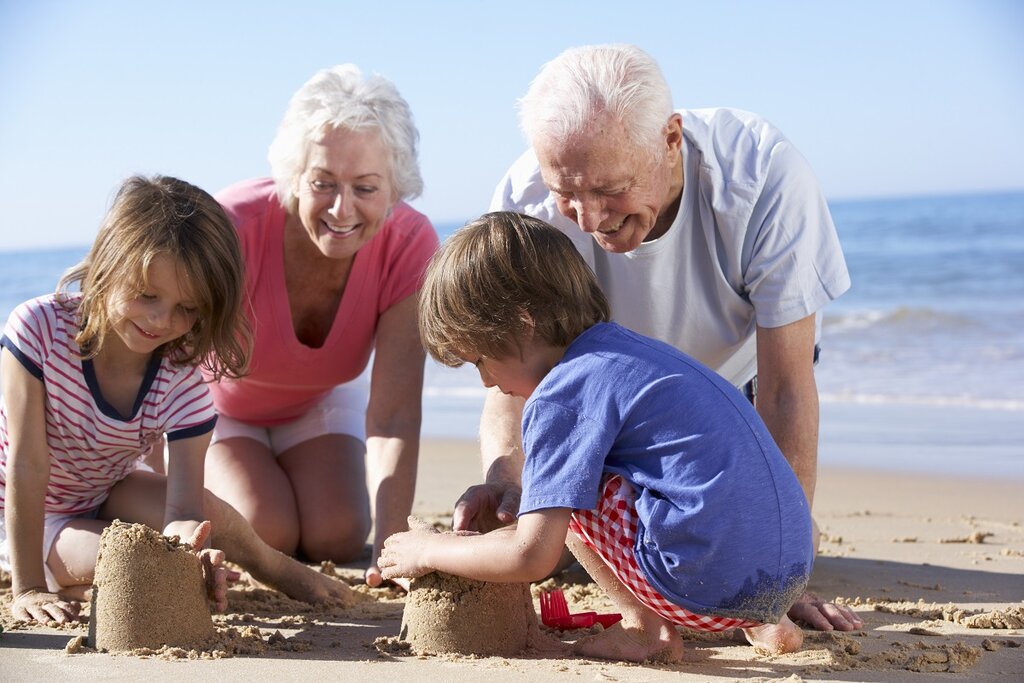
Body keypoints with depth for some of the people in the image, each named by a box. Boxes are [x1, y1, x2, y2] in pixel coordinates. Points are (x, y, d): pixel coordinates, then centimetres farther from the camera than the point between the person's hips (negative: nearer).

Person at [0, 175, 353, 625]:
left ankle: (275, 567, 5)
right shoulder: (39, 329, -28)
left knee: (205, 520, -25)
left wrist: (185, 540, -53)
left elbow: (183, 509, -29)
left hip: (108, 495, 3)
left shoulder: (182, 381, -20)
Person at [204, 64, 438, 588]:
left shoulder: (410, 245, -30)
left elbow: (394, 413, -32)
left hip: (319, 401, 2)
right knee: (266, 534, -20)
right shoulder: (233, 228, -38)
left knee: (335, 538, -15)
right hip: (219, 402, -2)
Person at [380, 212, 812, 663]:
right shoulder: (630, 349, 18)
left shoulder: (563, 393, -9)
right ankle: (763, 622, 20)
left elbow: (532, 557, -11)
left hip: (711, 586, -9)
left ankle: (645, 626, 5)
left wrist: (427, 551, 5)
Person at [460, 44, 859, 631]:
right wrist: (503, 477, -53)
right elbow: (512, 380, -30)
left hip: (738, 371, -1)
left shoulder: (765, 173, -39)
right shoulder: (525, 201, -33)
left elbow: (785, 389, -36)